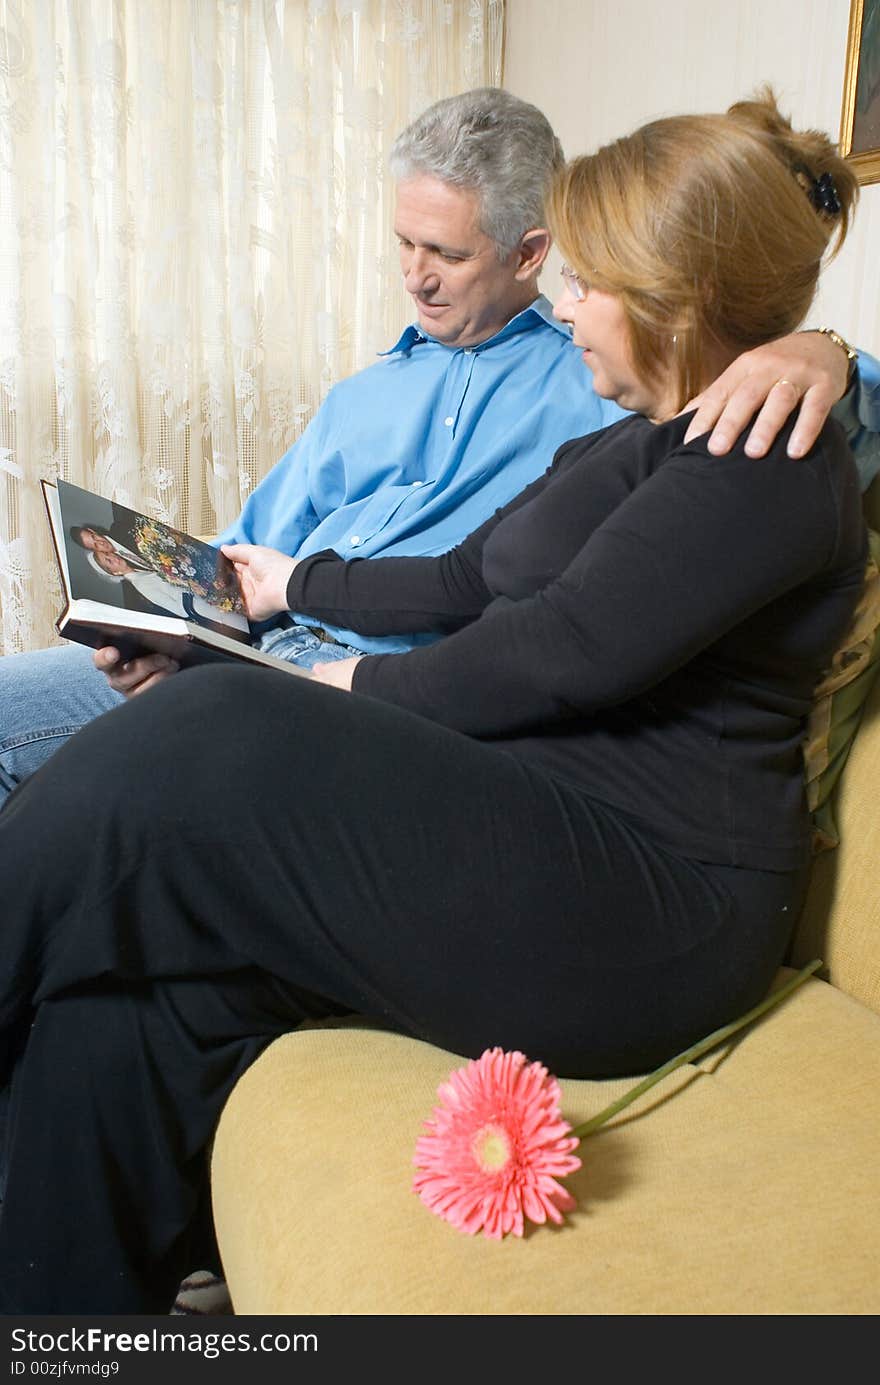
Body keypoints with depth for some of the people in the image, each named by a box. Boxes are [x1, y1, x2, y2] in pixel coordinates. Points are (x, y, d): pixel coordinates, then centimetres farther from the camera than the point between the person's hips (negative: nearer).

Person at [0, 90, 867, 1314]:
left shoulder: (770, 458, -8)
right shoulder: (629, 442, 22)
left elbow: (574, 646, -18)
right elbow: (467, 581, 25)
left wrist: (372, 691, -6)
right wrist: (299, 584, 29)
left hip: (650, 894, -8)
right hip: (537, 806, 9)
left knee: (201, 758, -21)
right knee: (150, 950, -13)